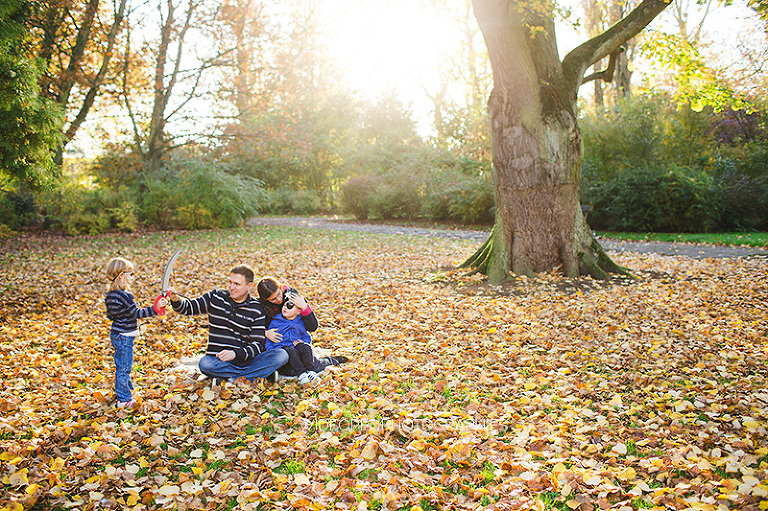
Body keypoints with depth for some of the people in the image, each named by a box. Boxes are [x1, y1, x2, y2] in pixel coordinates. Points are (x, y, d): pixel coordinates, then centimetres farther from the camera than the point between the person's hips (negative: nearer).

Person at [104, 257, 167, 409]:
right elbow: (137, 313, -27)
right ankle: (124, 399, 7)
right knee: (123, 368, -1)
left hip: (116, 333, 10)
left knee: (123, 367, 23)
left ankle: (127, 389, 38)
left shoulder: (110, 294, 5)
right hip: (124, 337, -9)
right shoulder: (124, 296, -24)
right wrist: (155, 309, -31)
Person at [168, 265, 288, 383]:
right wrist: (176, 299, -10)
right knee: (205, 364, -35)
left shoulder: (257, 309, -1)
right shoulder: (216, 297, 7)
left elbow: (258, 345, -6)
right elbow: (188, 307, 13)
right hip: (217, 359, 1)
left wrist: (235, 354, -23)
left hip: (246, 359, -1)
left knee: (281, 355, -26)